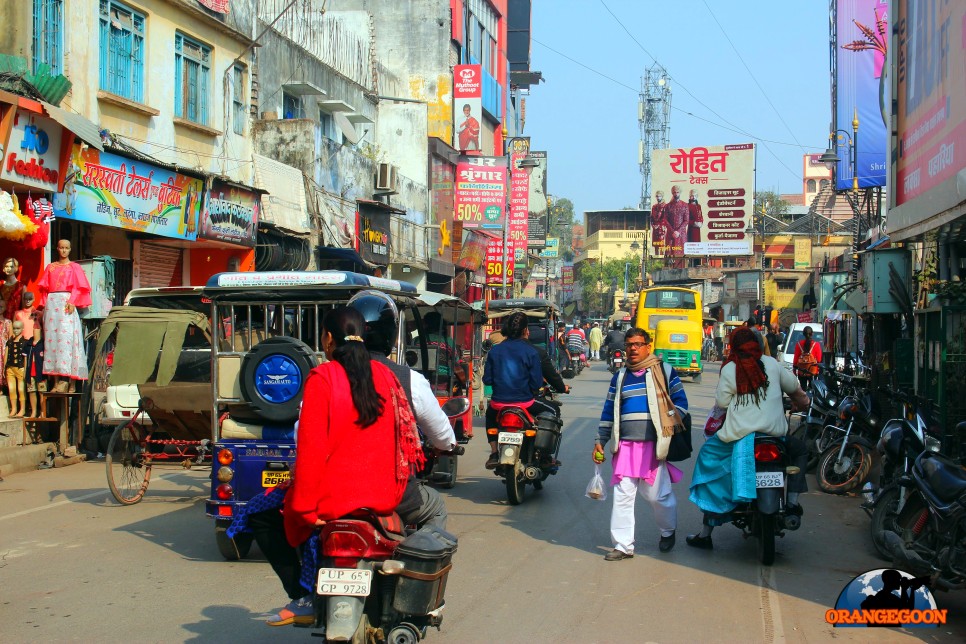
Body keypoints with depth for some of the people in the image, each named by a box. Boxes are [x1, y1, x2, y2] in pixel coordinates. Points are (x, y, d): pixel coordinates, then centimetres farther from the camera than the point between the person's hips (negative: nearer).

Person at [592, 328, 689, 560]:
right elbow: (609, 410, 19)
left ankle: (668, 531, 30)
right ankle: (623, 545, 6)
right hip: (626, 445, 3)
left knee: (658, 495, 2)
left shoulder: (664, 371, 4)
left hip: (655, 445, -3)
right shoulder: (620, 377, 16)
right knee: (622, 495, -2)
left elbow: (680, 402, 5)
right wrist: (600, 441, 15)